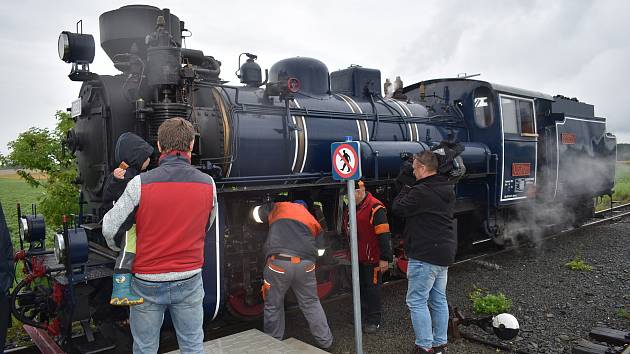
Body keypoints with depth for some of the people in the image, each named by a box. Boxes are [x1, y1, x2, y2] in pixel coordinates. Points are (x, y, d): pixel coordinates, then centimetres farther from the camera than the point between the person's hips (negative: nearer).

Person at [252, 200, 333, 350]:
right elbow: (320, 250, 21)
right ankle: (326, 341, 28)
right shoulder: (312, 220, 24)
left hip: (279, 262, -2)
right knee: (311, 303, 19)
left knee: (273, 306, 15)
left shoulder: (278, 207, 19)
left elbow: (257, 213, 32)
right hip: (305, 264, 2)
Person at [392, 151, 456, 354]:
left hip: (425, 255, -10)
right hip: (445, 252, 10)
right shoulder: (447, 189, 10)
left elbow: (398, 208, -10)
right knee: (439, 300, 16)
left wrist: (406, 189, 4)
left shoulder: (421, 192, -20)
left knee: (417, 301, 0)